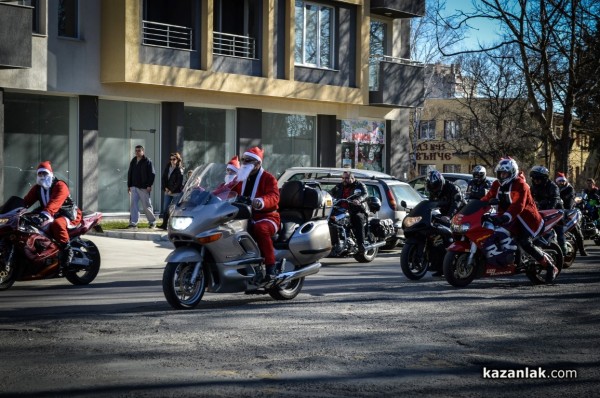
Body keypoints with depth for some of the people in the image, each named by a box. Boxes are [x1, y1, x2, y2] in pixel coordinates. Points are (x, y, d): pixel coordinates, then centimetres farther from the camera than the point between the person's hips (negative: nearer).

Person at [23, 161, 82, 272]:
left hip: (68, 215, -8)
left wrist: (45, 214, -49)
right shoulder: (37, 188, 11)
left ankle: (67, 250, -28)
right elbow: (27, 200, -1)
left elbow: (55, 202, -33)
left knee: (57, 224, -41)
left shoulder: (60, 186, -15)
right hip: (52, 217, 8)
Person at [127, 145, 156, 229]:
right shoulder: (133, 161, 14)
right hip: (134, 187, 5)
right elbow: (129, 174, 19)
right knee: (133, 204, -5)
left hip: (144, 187, -5)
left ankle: (152, 221, 17)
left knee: (146, 205, 2)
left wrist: (149, 185, -16)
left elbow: (152, 174, -9)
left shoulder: (148, 162, -4)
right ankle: (133, 223, -5)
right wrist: (129, 185, 12)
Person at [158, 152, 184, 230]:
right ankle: (164, 224, 11)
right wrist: (165, 188, -1)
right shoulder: (167, 167, 10)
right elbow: (163, 178, 12)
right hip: (167, 192, 6)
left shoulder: (179, 170, -7)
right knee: (165, 208, 5)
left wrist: (172, 190, -13)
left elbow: (179, 182, -12)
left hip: (176, 192, -6)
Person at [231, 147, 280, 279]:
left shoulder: (268, 178, -3)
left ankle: (270, 266, -36)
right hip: (245, 217, 7)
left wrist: (260, 202, -40)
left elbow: (274, 197, -19)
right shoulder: (240, 179, 20)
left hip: (265, 217, -6)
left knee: (260, 228, -39)